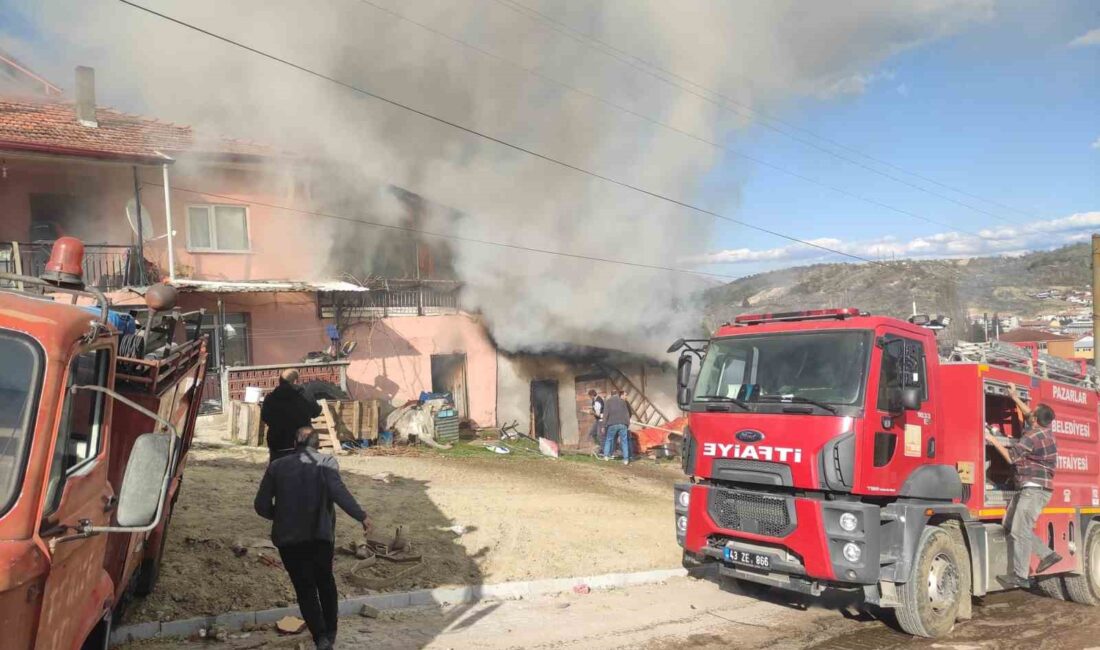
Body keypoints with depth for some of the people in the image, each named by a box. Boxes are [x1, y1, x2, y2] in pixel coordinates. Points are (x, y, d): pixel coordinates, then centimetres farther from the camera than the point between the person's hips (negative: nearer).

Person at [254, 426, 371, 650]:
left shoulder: (277, 466, 5)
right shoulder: (326, 462, -3)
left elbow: (261, 505, 4)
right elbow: (338, 491, -19)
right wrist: (361, 516, -22)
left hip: (288, 537, 0)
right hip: (321, 534, 0)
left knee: (304, 587, 8)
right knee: (325, 580, 21)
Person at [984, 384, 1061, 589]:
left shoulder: (1033, 436, -17)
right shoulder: (1044, 430, 11)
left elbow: (1011, 457, -14)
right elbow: (1028, 416, 31)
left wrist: (993, 440, -4)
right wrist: (1015, 397, 32)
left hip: (1035, 489, -10)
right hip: (1030, 489, 10)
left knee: (1019, 530, -11)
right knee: (1011, 525, 13)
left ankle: (1020, 577, -10)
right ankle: (1048, 554, 15)